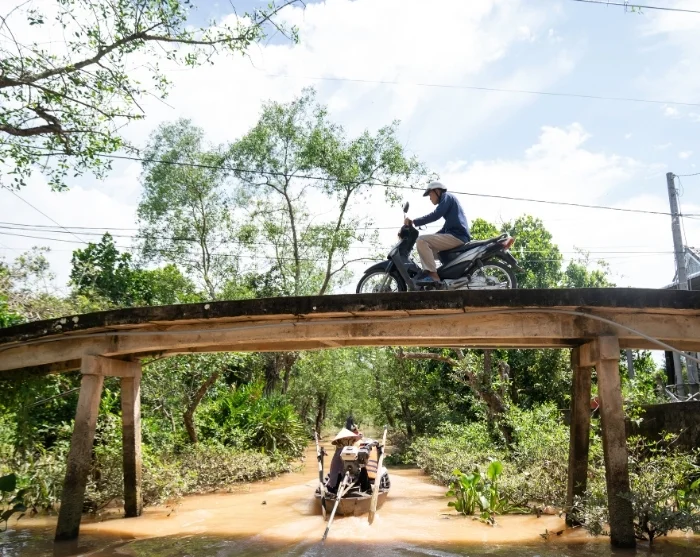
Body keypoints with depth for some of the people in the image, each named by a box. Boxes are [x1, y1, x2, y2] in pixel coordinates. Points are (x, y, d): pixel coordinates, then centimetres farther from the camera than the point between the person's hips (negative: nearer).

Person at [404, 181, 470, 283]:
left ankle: (433, 275, -25)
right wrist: (431, 237, 25)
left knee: (421, 240, -18)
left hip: (456, 236, -11)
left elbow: (435, 215, -16)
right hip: (460, 237, 11)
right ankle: (427, 272, 0)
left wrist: (414, 222, -18)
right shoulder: (448, 200, 30)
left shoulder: (446, 196, 1)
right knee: (426, 245, 20)